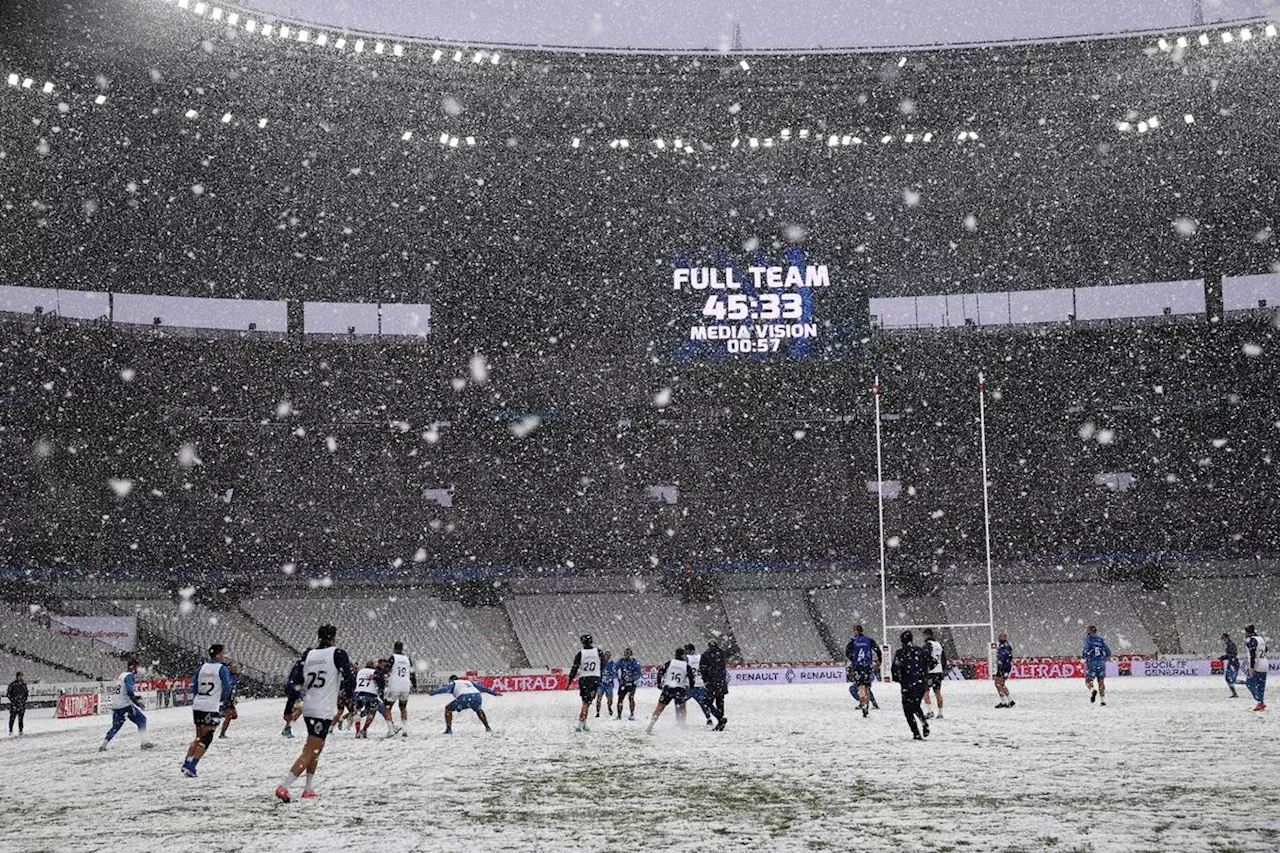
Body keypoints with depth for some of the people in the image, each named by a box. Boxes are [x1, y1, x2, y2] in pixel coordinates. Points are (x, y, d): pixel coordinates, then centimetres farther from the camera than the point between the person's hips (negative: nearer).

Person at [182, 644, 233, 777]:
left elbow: (193, 685, 8)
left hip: (197, 706, 6)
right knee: (206, 738, 0)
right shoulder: (222, 669, -6)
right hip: (212, 708, -6)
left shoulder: (202, 667, 11)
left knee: (199, 737, 18)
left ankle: (187, 764, 9)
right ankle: (191, 767, -8)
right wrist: (222, 701, 9)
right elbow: (227, 688, -10)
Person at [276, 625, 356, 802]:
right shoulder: (338, 654, -7)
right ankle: (283, 787, -17)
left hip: (308, 708, 7)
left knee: (316, 749, 23)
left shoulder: (308, 655, 9)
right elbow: (350, 679, -8)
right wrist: (348, 693, 12)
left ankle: (309, 789, 23)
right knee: (310, 753, -7)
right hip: (324, 711, -7)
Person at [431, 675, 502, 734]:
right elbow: (482, 687, 42)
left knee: (448, 708, 14)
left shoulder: (454, 683, 22)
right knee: (478, 710, 37)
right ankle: (488, 728, 34)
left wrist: (433, 692, -7)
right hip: (477, 696, 5)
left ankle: (448, 729, 5)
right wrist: (494, 693, 50)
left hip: (465, 698, -5)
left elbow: (445, 688, 2)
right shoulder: (468, 682, 37)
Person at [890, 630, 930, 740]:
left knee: (908, 710, 8)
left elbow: (895, 668, -16)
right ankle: (924, 722, 2)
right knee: (916, 705, 26)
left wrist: (898, 679, 2)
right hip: (922, 684, 4)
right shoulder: (921, 650, 4)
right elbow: (931, 664, 5)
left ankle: (916, 734, 0)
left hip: (908, 685, -4)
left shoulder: (900, 653, -6)